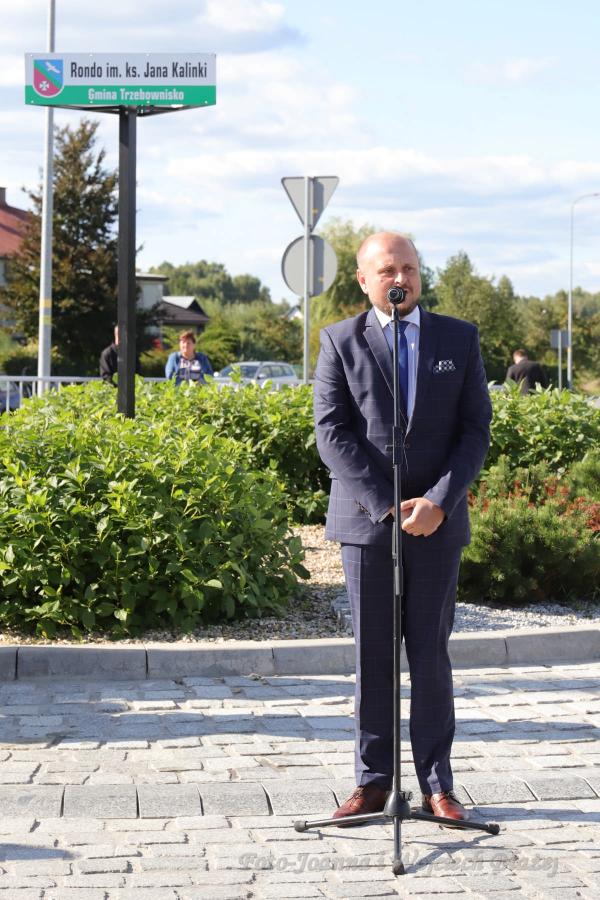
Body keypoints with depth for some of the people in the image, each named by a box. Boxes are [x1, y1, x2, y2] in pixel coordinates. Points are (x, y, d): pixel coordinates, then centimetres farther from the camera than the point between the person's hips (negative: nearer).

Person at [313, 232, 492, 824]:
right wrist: (386, 506, -12)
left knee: (431, 654, 4)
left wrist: (438, 502, -10)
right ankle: (373, 781, 11)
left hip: (438, 521, 1)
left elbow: (476, 429, 3)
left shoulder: (459, 339, 8)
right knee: (372, 654, 3)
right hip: (366, 520, -1)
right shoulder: (340, 342, 4)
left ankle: (437, 784, 11)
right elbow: (331, 432, -4)